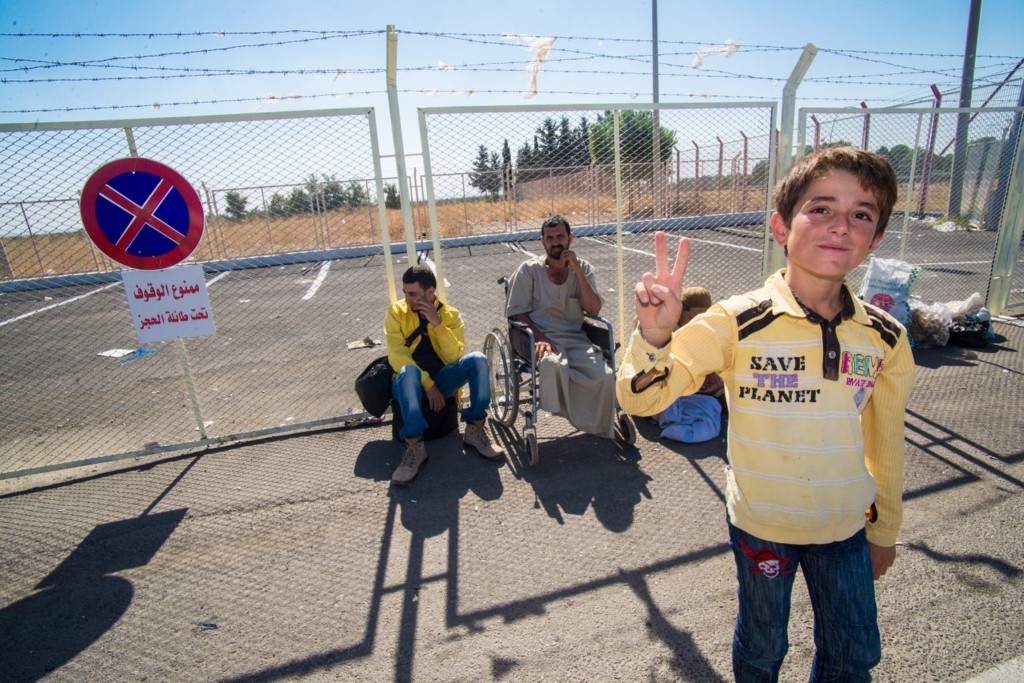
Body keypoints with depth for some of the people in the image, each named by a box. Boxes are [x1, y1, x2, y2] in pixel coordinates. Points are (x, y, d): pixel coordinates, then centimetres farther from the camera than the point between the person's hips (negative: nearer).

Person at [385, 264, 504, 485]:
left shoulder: (450, 314, 2)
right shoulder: (396, 312, -2)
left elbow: (456, 357, -10)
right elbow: (397, 357, -12)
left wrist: (438, 323, -20)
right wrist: (427, 384, -21)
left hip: (442, 380, 2)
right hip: (409, 384, -2)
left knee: (477, 359, -23)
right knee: (409, 371, -37)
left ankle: (475, 429, -18)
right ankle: (414, 445, -36)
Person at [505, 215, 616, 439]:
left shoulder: (583, 268, 10)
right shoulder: (529, 270, 3)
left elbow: (593, 310, -3)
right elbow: (518, 313, 1)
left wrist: (576, 270, -9)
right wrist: (539, 338, -17)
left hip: (576, 338, 3)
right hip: (542, 338, -2)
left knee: (605, 376, -26)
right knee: (553, 365, -39)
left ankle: (603, 430, 0)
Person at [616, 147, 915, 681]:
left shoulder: (885, 338, -9)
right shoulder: (738, 323, -22)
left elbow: (886, 441, 4)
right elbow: (641, 398, -25)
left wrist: (885, 530, 14)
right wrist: (654, 335, -45)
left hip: (845, 527, 3)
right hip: (761, 524, -3)